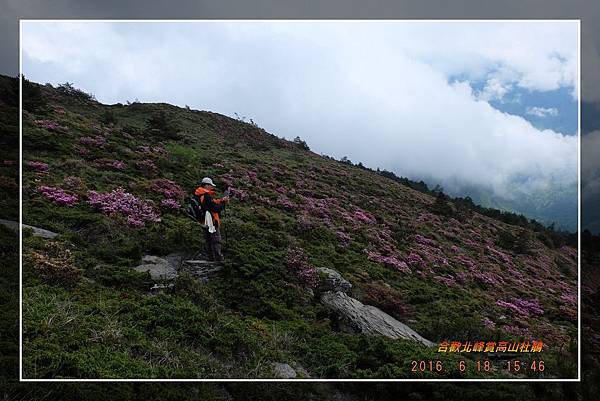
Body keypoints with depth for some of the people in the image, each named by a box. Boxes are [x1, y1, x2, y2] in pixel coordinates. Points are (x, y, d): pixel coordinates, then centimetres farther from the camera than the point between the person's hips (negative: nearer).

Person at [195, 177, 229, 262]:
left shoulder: (201, 196, 14)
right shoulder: (207, 196, -17)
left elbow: (213, 203, 15)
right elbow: (216, 208, -19)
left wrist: (221, 200, 3)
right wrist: (224, 203, -5)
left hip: (205, 222, 10)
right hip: (211, 221, -10)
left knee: (209, 241, 15)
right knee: (216, 241, -8)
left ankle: (211, 258, 21)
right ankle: (219, 259, -10)